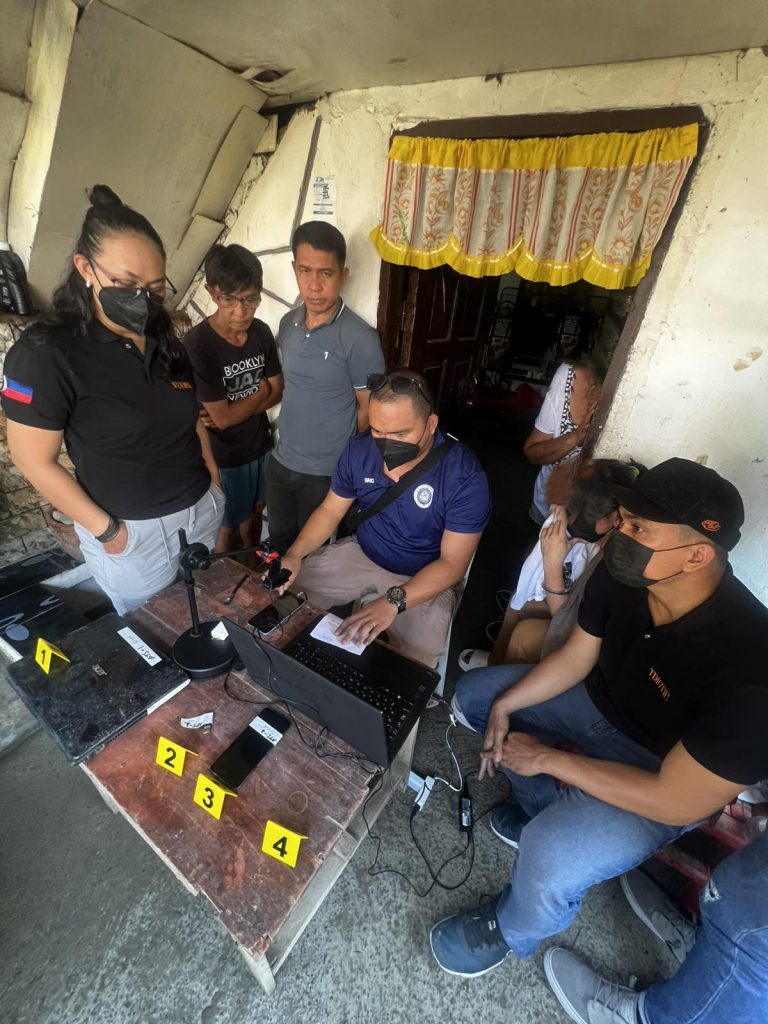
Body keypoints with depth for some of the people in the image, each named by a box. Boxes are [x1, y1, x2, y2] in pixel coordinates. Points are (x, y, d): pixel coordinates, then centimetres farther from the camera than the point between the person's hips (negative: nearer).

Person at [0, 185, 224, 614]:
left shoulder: (165, 340, 5)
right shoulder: (45, 353, -15)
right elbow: (36, 460, -12)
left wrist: (212, 473, 7)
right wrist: (105, 529, -12)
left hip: (203, 510, 6)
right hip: (134, 532, -5)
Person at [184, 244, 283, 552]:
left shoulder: (261, 331, -5)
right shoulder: (197, 345, -24)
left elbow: (278, 392, -3)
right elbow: (222, 417, -23)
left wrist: (237, 410, -18)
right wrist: (260, 390, -10)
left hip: (261, 444, 6)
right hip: (225, 456, -5)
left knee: (254, 513, 24)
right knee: (228, 529, 14)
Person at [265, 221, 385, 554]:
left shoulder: (360, 339, -18)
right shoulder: (288, 323, 1)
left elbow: (368, 411, -11)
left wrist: (347, 461, 0)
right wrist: (293, 439, 9)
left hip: (326, 472, -5)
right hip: (280, 462, 6)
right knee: (278, 545, 22)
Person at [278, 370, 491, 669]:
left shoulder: (464, 476, -26)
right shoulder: (359, 449, -12)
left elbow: (452, 563, -23)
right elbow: (330, 510, 0)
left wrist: (393, 602, -37)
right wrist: (294, 554, -17)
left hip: (425, 579, -4)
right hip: (361, 553, 5)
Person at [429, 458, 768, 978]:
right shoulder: (620, 573, -21)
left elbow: (679, 804, -28)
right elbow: (575, 658, -5)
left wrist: (550, 759, -23)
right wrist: (503, 707, -13)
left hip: (665, 780, -5)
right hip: (601, 700, 6)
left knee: (548, 857, -27)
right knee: (473, 693, 7)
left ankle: (509, 931, 12)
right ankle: (546, 806, 21)